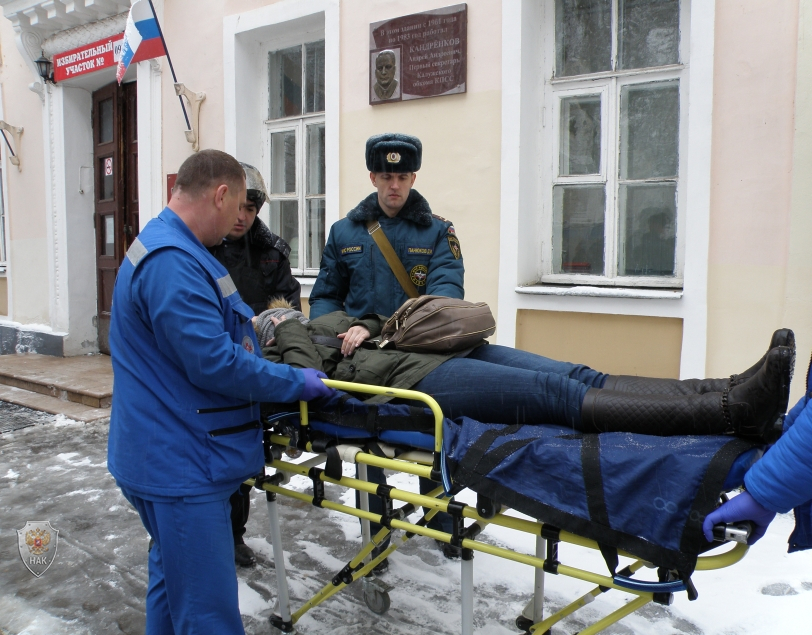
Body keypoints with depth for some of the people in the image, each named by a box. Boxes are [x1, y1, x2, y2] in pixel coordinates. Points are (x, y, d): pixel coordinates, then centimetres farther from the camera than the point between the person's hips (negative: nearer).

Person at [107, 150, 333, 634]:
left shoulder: (166, 248, 13)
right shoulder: (171, 262, -22)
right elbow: (214, 364, -25)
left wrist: (246, 323, 28)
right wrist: (295, 383, -14)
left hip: (172, 457, 11)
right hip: (181, 465, -11)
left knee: (173, 581, 25)